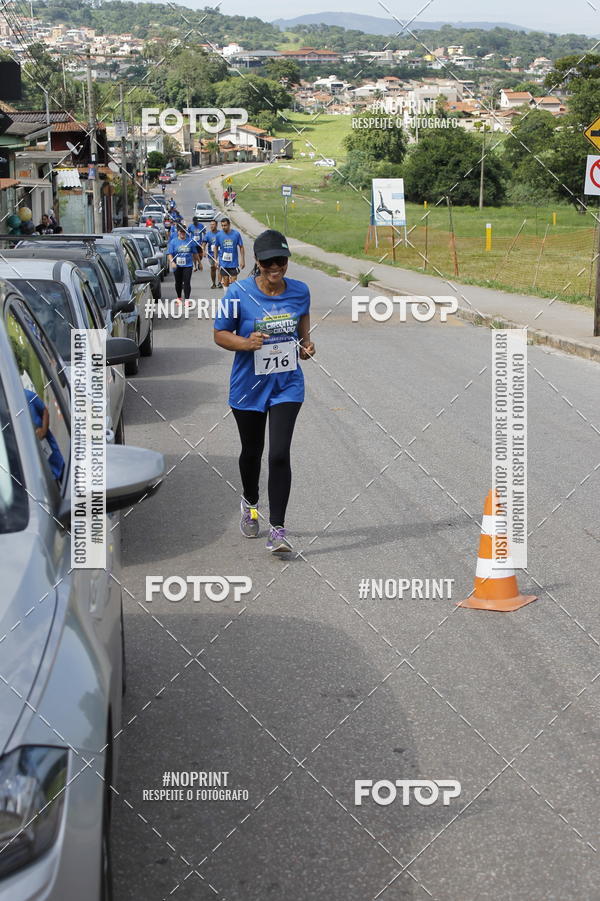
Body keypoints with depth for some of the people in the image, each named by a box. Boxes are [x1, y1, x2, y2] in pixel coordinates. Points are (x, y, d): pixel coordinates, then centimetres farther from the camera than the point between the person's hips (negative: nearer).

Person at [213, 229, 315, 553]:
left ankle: (277, 529, -7)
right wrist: (246, 343, -25)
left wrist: (306, 341, -2)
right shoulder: (239, 293, -14)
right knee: (252, 451, 17)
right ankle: (250, 503, 48)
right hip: (248, 386, 0)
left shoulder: (299, 291, -4)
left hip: (287, 384, 1)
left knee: (279, 455, -11)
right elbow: (220, 334, -6)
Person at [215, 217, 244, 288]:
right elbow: (216, 248, 8)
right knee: (225, 282, 6)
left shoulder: (236, 234, -7)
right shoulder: (219, 235, -3)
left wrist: (242, 260, -2)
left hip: (234, 263, -1)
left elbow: (241, 247, 1)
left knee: (233, 282, -2)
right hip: (223, 263, 1)